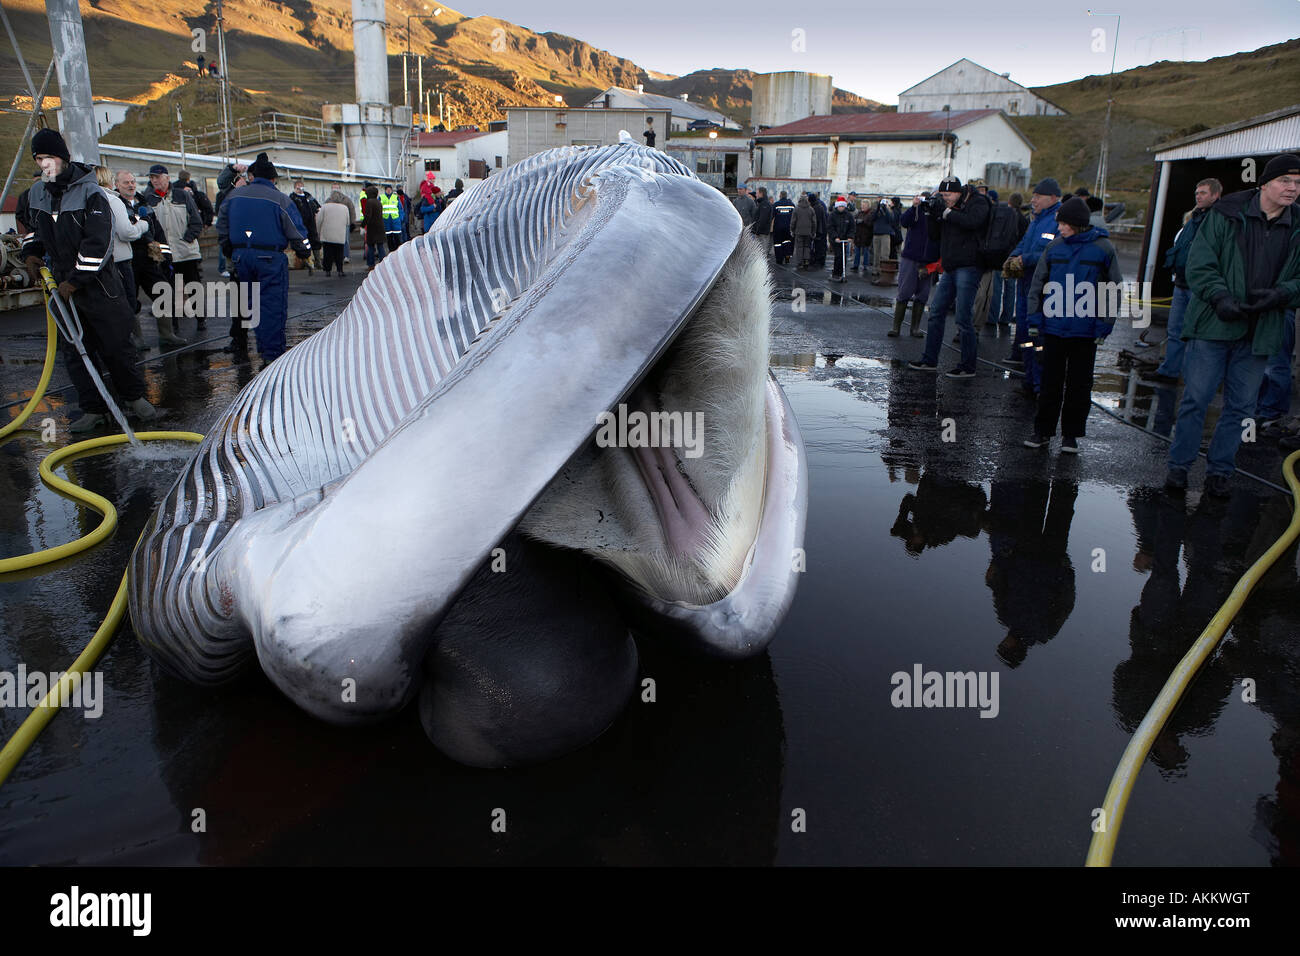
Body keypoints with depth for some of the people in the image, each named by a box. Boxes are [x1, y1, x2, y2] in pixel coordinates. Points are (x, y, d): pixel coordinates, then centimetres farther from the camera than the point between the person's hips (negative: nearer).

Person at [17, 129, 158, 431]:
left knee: (117, 346, 1)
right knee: (75, 351, 5)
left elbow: (98, 244, -18)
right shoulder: (34, 194, 7)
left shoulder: (90, 192, -12)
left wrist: (75, 281, -18)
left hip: (99, 284, -5)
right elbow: (29, 224, 29)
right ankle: (93, 409, 13)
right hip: (63, 286, 5)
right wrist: (31, 253, 11)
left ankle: (134, 397, 20)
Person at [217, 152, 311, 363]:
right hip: (270, 258, -5)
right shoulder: (280, 200, -6)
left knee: (254, 301, 18)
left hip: (241, 256, 5)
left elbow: (222, 228, 18)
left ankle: (262, 345, 24)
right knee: (273, 304, 0)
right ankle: (272, 352, 0)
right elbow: (297, 232, -5)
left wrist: (230, 254, 29)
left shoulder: (234, 196, 9)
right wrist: (304, 253, 11)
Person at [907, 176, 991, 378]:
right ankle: (929, 361, 18)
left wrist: (946, 212, -15)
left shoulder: (978, 203, -3)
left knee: (963, 318, -9)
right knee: (936, 313, 9)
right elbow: (936, 234, 19)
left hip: (967, 268, -8)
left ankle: (968, 367, -2)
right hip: (950, 269, 8)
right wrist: (933, 212, 3)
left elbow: (972, 221, -23)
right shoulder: (948, 206, 17)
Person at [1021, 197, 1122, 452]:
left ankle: (1071, 434, 17)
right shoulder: (1054, 246, 3)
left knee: (1079, 384, 7)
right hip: (1054, 327, 2)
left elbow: (1114, 290, 2)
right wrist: (1034, 318, 1)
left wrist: (1104, 325, -5)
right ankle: (1043, 430, 17)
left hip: (1085, 331, -2)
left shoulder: (1103, 248, -3)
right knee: (1051, 382, 8)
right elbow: (1037, 283, 9)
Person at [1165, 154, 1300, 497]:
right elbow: (1199, 262, -7)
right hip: (1212, 326, -3)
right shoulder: (1226, 215, -3)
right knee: (1195, 398, -1)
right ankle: (1179, 465, 12)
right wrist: (1219, 297, -21)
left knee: (1241, 407, 9)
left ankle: (1220, 471, 22)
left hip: (1259, 333, 4)